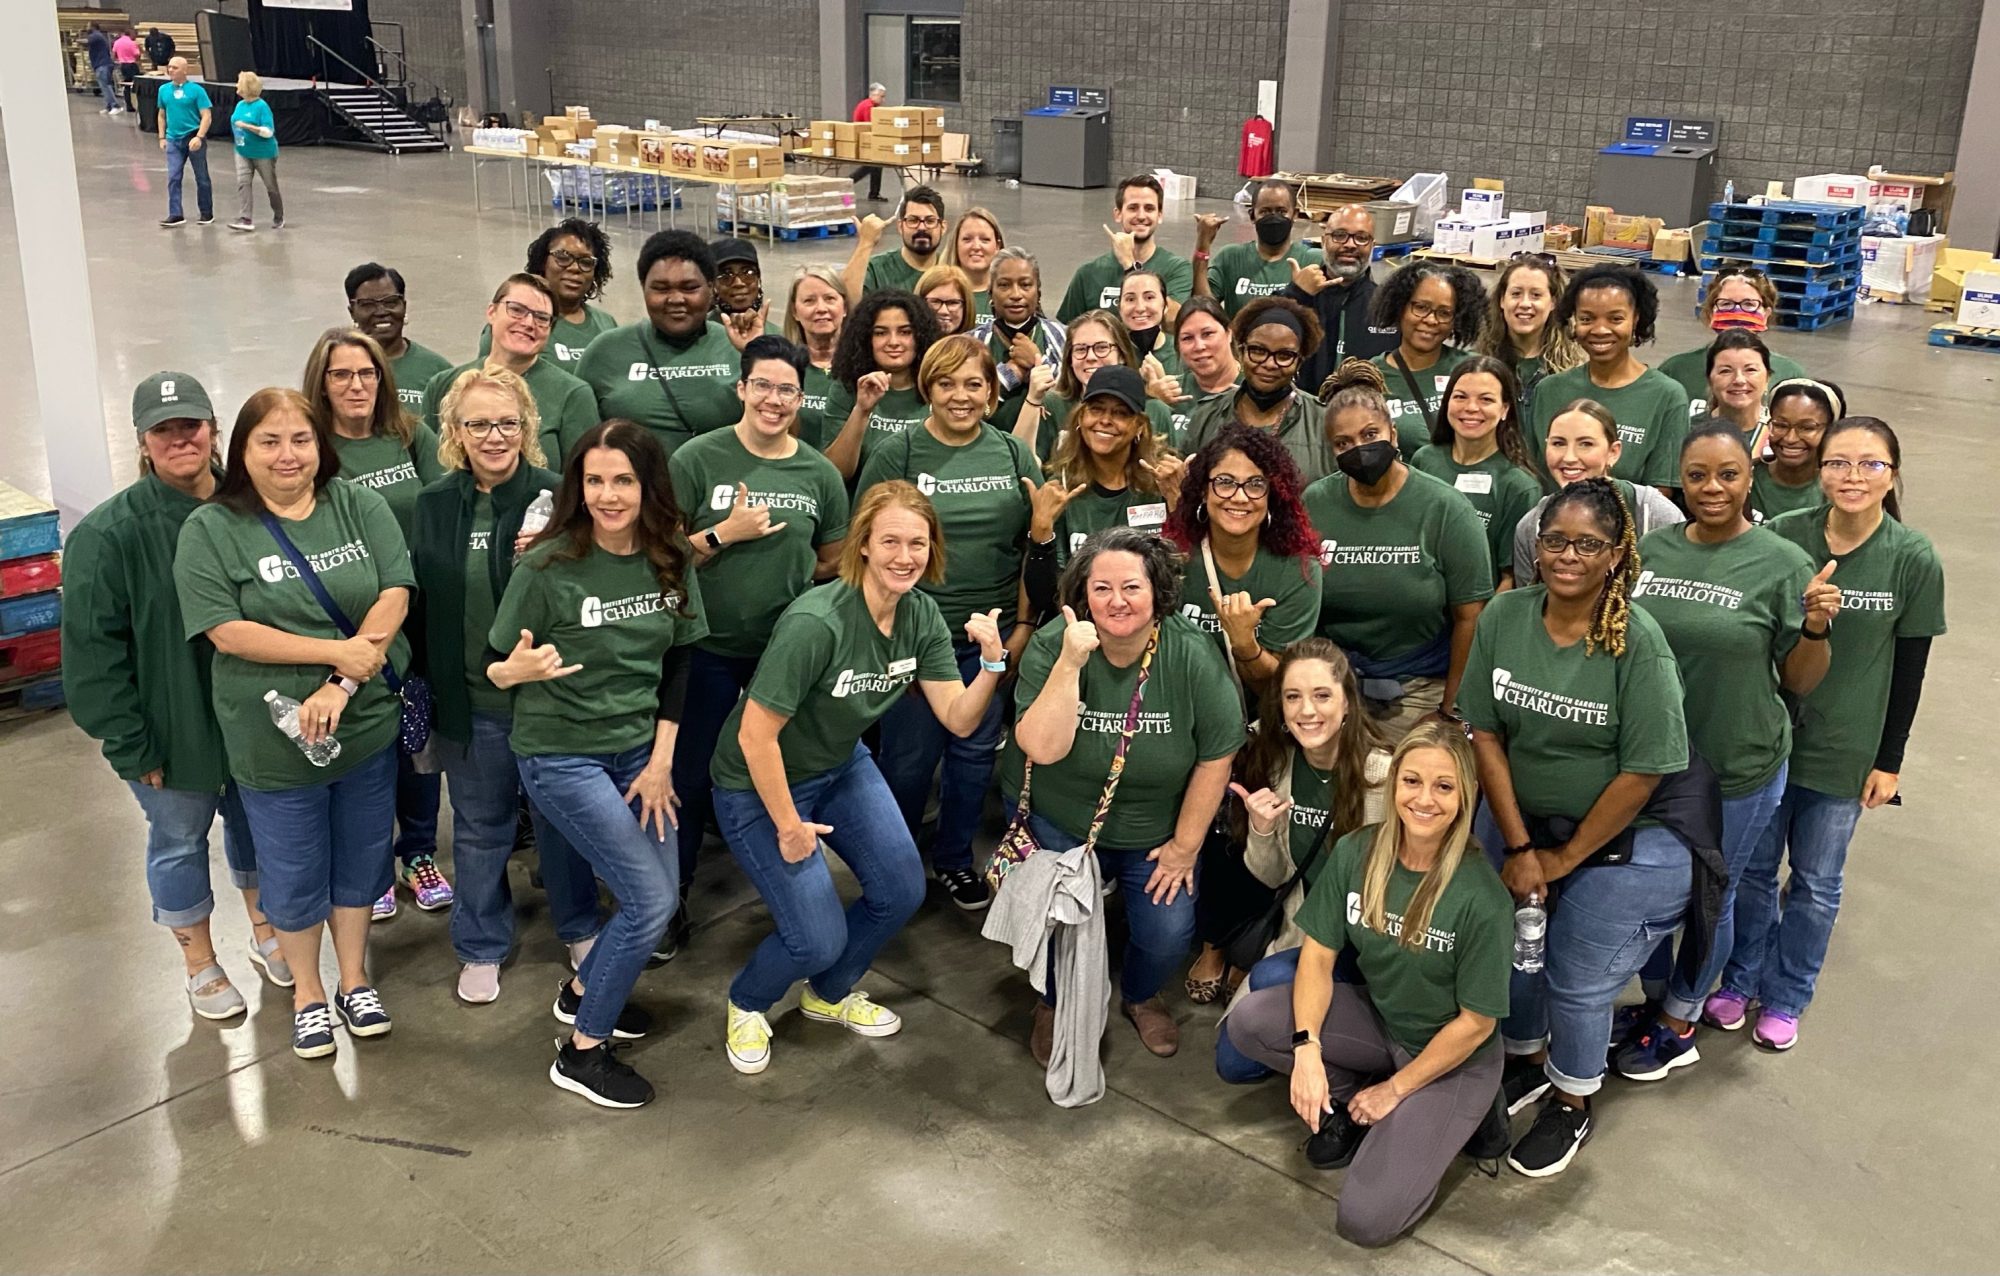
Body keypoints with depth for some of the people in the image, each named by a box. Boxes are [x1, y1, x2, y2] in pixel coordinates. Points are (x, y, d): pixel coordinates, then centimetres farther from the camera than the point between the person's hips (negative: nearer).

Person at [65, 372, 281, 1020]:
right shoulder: (110, 532, -17)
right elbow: (94, 650, -15)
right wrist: (129, 744, -16)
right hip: (171, 731, -3)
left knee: (255, 825, 21)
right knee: (180, 842, 14)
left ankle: (265, 931, 44)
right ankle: (200, 963, 34)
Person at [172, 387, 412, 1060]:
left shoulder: (359, 506, -2)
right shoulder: (211, 529, -8)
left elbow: (395, 595, -10)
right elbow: (227, 631, -16)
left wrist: (343, 684, -20)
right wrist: (340, 651, -20)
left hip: (366, 723, 2)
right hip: (274, 739, -2)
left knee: (360, 859, 18)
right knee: (293, 873, 14)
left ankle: (353, 977, 38)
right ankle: (306, 991, 35)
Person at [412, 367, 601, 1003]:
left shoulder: (557, 496, -10)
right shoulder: (434, 504, 0)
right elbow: (420, 600, 7)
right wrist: (424, 683, 5)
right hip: (471, 701, 2)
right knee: (480, 828, 18)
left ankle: (579, 928, 38)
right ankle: (481, 948, 36)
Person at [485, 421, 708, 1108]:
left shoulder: (670, 561, -5)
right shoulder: (547, 567, -19)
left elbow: (676, 665, 3)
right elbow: (494, 667, -11)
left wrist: (660, 762, 0)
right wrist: (522, 669, -35)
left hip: (637, 749, 6)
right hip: (560, 755, -6)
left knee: (662, 894, 10)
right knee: (651, 901, -9)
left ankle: (583, 990, 39)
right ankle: (582, 1053, 10)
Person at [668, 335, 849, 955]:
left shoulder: (820, 473, 0)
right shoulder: (698, 459, -8)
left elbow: (833, 562, 10)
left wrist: (786, 581, -6)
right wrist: (725, 534, -19)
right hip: (709, 648, -2)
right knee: (690, 776, 6)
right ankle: (671, 898, 24)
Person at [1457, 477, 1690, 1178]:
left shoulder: (1638, 641, -21)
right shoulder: (1504, 616, -10)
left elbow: (1642, 772, -19)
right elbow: (1485, 733, -7)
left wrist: (1565, 857, -12)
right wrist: (1518, 847, -11)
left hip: (1619, 839, -4)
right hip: (1516, 818, 4)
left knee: (1577, 981, 7)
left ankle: (1571, 1102, 34)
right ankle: (1525, 1062, 46)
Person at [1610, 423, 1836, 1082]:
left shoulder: (1783, 564, -12)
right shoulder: (1649, 549, -2)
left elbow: (1801, 682, -7)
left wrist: (1815, 627, -26)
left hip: (1739, 771, -3)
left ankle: (1678, 1023, 35)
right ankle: (1657, 1000, 42)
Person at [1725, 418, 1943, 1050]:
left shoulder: (1914, 560, -10)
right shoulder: (1781, 536, -10)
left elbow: (1909, 669, -4)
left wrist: (1889, 760, -2)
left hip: (1844, 751, -1)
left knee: (1816, 883, 13)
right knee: (1751, 869, 15)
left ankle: (1785, 998, 32)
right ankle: (1740, 981, 35)